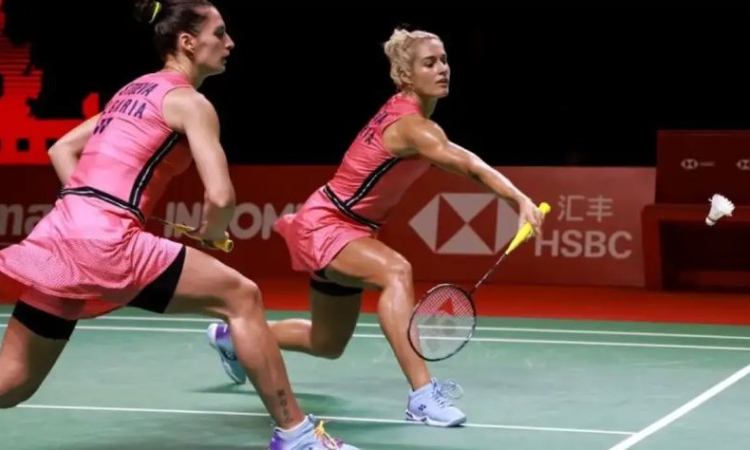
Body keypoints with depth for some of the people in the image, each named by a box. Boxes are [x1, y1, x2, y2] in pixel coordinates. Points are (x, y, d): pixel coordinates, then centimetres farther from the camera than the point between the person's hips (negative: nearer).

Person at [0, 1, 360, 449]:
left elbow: (61, 149, 29)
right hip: (105, 240, -8)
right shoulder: (190, 102, 0)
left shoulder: (134, 91, 24)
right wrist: (209, 237, 9)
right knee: (240, 296, 0)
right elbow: (221, 197, -11)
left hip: (57, 236, 9)